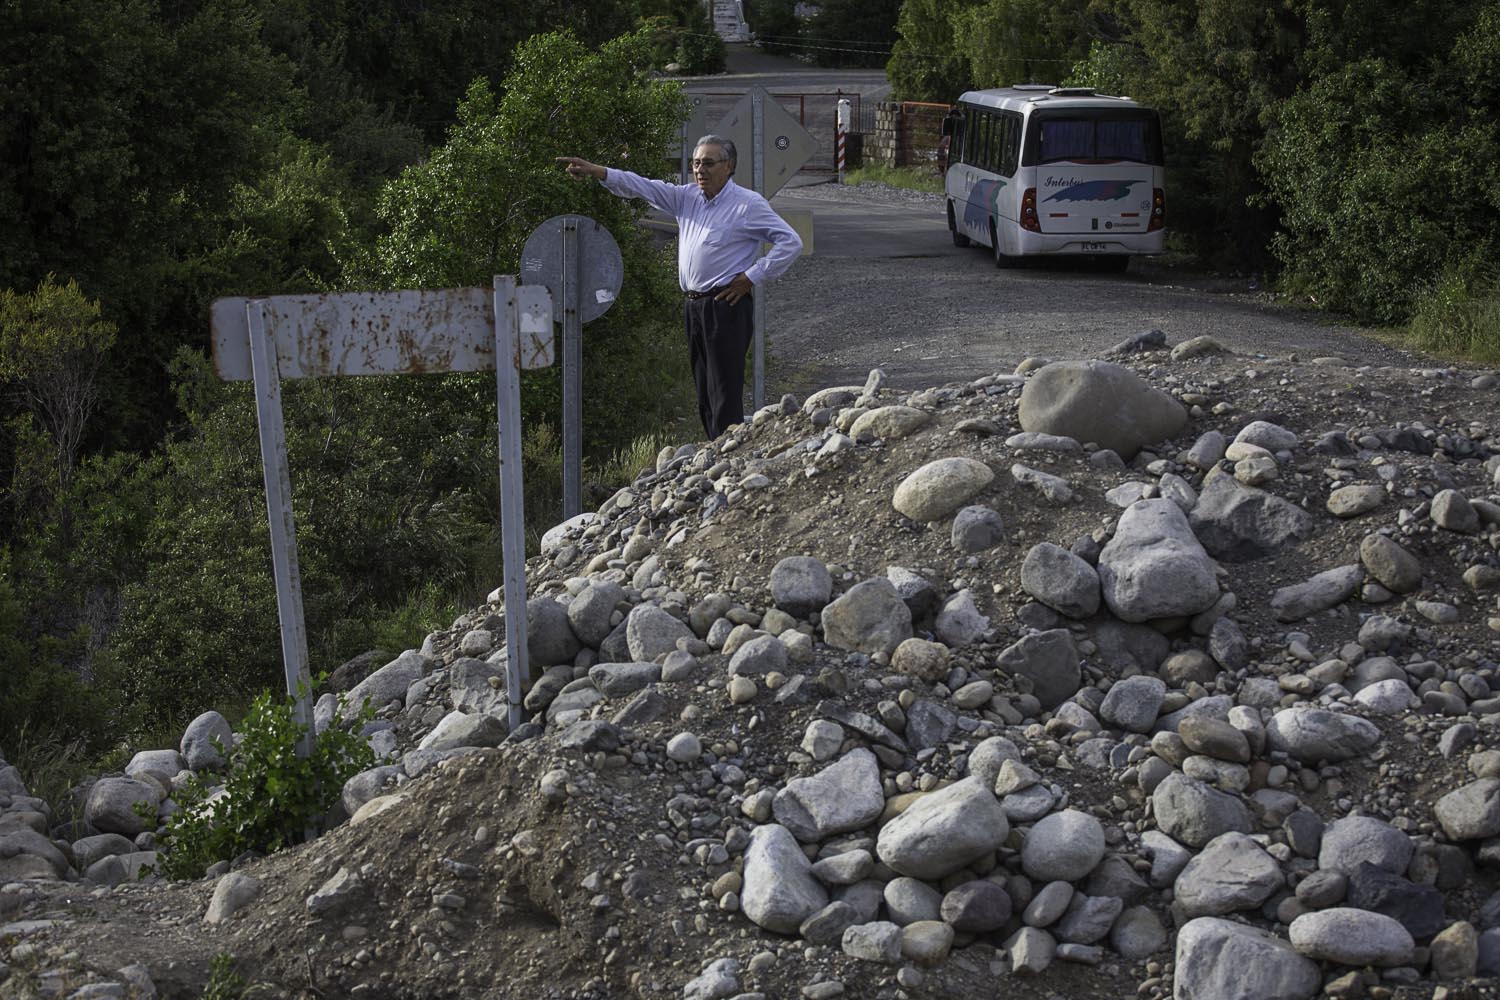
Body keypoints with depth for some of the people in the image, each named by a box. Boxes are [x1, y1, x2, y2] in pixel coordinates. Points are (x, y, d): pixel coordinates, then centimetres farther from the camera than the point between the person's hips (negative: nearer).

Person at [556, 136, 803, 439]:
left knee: (725, 395, -11)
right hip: (692, 307, 7)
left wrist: (752, 277, -10)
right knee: (705, 396, 10)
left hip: (726, 308, -7)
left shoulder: (748, 204, -5)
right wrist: (595, 171, -2)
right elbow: (644, 187, 9)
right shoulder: (687, 197, 14)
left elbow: (791, 242, -8)